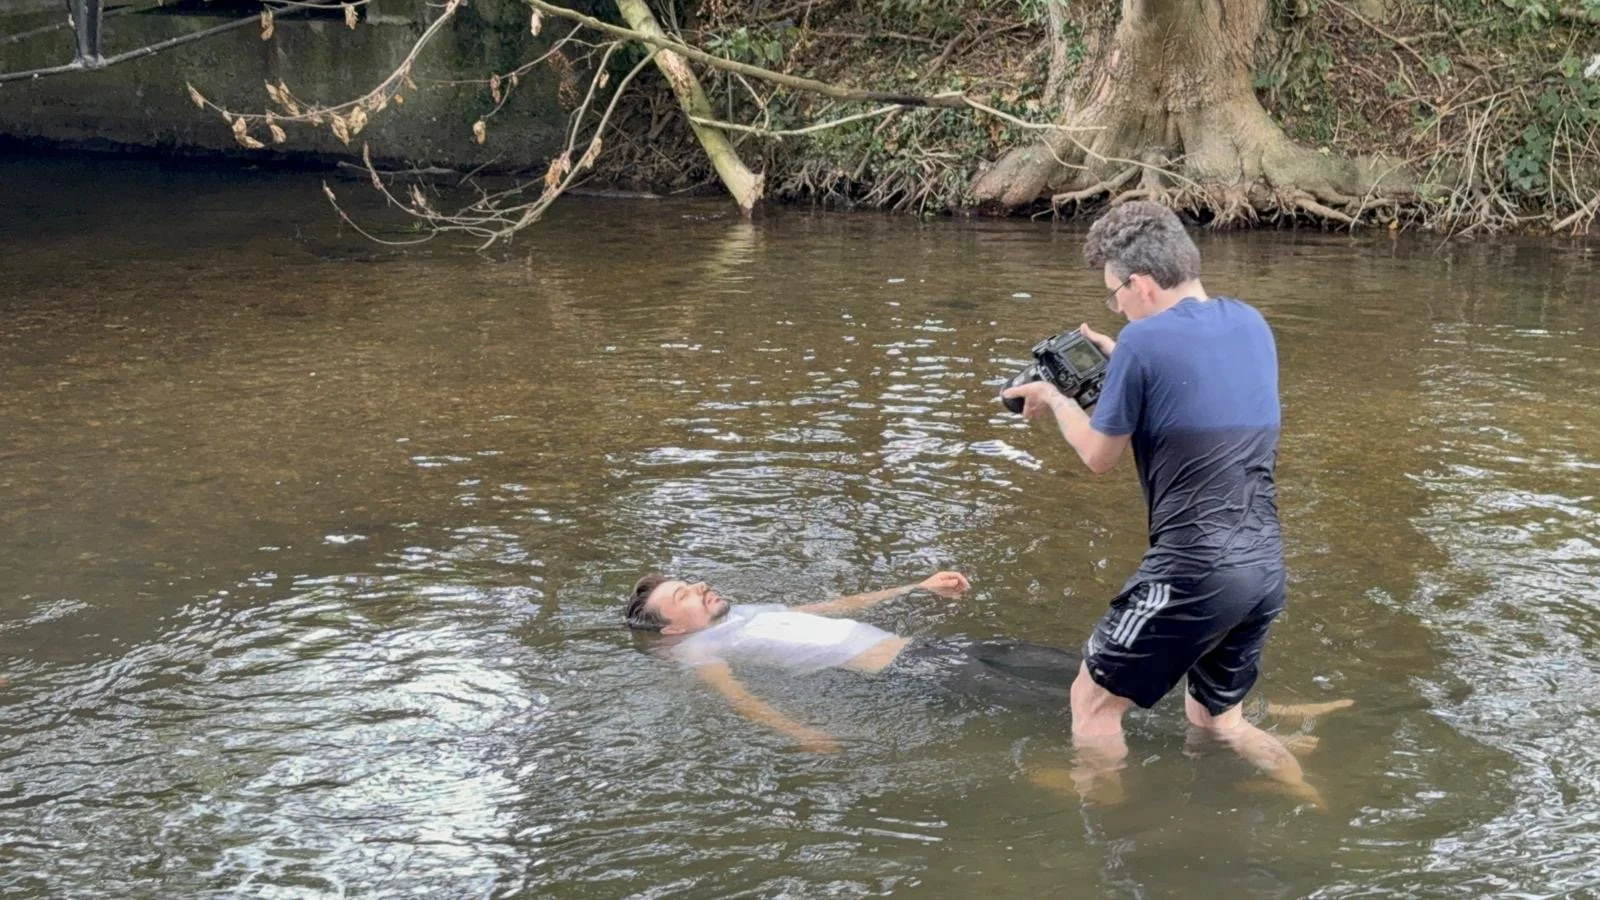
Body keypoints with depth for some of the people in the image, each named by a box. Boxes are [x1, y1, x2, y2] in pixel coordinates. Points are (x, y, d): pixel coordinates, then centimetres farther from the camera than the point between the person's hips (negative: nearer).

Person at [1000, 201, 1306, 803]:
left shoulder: (1144, 340, -12)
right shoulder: (1251, 323, 10)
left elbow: (1098, 457, 0)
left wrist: (1054, 399, 17)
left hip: (1194, 571, -8)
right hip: (1265, 567, 8)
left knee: (1094, 702, 10)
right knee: (1215, 718, 26)